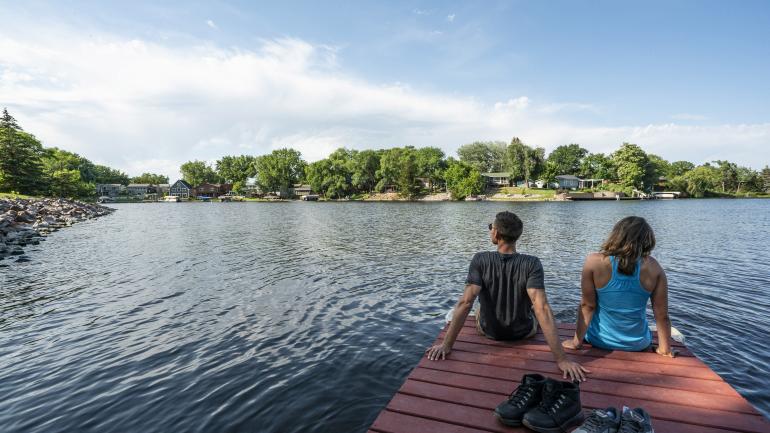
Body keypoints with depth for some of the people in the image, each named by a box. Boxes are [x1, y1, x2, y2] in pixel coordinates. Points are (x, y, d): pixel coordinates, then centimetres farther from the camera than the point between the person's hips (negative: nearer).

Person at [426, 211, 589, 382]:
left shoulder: (480, 260, -25)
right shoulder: (532, 264, -25)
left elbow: (465, 302, -30)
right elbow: (542, 309, -33)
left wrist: (446, 345, -27)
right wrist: (562, 359, -30)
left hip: (489, 331, 0)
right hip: (524, 332, 0)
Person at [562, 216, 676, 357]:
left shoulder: (594, 261, -21)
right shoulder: (653, 267, -15)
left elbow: (587, 306, -15)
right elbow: (662, 315, -8)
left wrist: (576, 341, -4)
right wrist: (665, 349, 8)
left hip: (600, 341, -2)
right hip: (638, 345, 2)